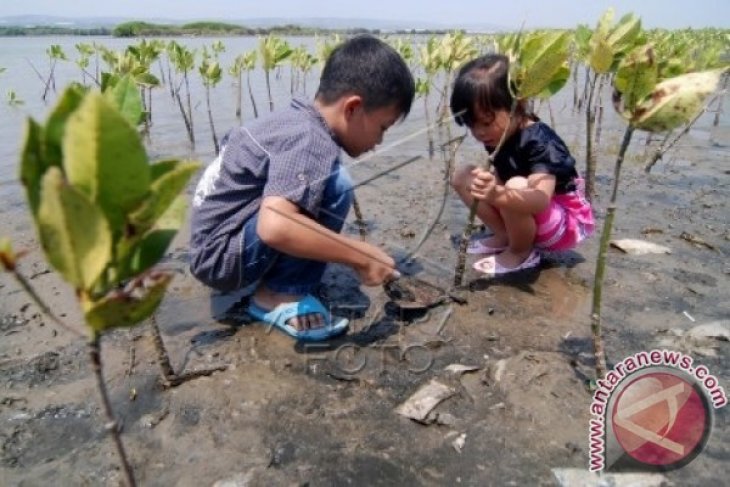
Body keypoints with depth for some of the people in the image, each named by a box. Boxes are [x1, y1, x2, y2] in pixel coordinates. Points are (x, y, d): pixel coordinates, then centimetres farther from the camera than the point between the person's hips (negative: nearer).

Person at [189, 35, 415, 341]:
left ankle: (269, 280, 12)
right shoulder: (311, 141, -22)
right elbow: (275, 227, -37)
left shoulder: (296, 121, 6)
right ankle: (278, 296, -10)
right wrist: (361, 256, -26)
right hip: (223, 256, -9)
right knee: (335, 184, -22)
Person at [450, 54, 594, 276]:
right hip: (526, 216, 7)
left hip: (566, 222, -7)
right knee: (462, 177, -5)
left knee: (516, 187, -39)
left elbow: (541, 199, -44)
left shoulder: (539, 141, -29)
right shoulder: (498, 136, -4)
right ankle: (505, 236, 1)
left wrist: (498, 195, -61)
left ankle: (522, 252, -12)